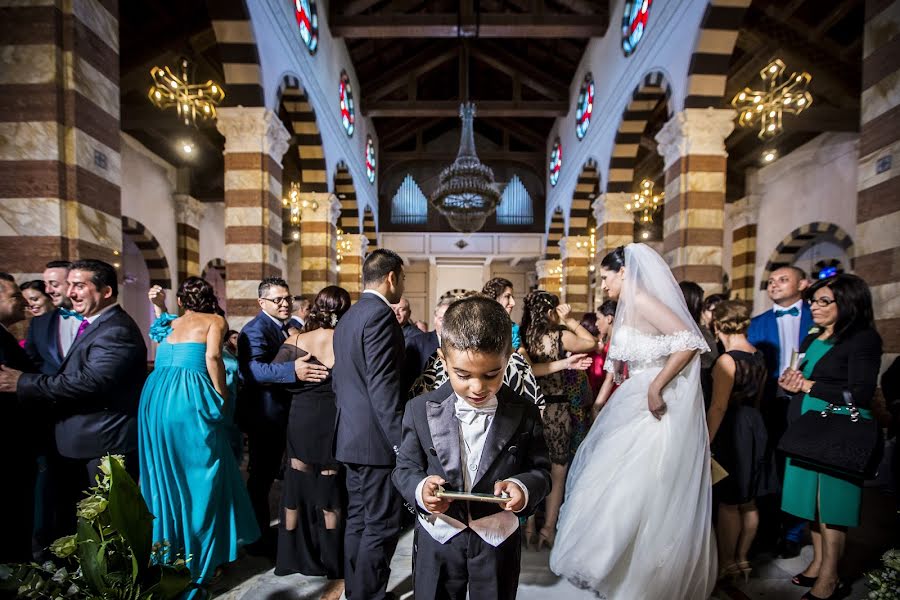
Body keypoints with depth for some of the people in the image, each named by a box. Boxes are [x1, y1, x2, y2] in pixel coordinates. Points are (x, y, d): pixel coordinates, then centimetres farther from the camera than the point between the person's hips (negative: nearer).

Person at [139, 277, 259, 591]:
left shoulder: (170, 324, 19)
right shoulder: (215, 321, 4)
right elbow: (213, 357, -10)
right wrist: (223, 398, -4)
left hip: (155, 396, 6)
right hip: (189, 397, -6)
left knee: (165, 472, 18)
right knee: (200, 474, 6)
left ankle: (166, 547, 32)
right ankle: (200, 556, 17)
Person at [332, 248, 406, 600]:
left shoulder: (348, 317, 12)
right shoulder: (381, 314, -16)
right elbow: (383, 386, -22)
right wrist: (401, 440, -19)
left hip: (351, 435, 10)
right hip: (377, 438, -10)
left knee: (358, 520, 19)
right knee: (381, 526, 3)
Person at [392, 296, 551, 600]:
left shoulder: (524, 413, -12)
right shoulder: (421, 410, -13)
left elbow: (540, 470, -5)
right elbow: (404, 469, -5)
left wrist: (523, 487, -26)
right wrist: (420, 488, -26)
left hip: (498, 541, 1)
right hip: (437, 540, 0)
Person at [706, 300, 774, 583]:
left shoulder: (727, 360, -20)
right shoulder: (759, 357, 5)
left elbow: (718, 407, -22)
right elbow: (757, 398, 15)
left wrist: (706, 442, -17)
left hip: (731, 431, -8)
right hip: (754, 428, 8)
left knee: (728, 503, 5)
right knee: (749, 503, 17)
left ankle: (726, 564, 19)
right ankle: (741, 559, 31)